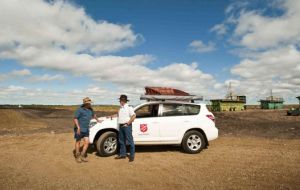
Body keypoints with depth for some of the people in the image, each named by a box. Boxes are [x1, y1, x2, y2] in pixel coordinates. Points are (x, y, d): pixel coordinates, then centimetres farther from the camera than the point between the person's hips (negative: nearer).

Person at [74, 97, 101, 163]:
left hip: (86, 129, 6)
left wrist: (97, 120, 41)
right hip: (79, 129, -6)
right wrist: (78, 127, -23)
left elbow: (93, 115, 29)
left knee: (87, 142, 2)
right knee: (78, 142, 7)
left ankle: (82, 155, 15)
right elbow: (75, 118, -14)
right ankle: (77, 156, 19)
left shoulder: (90, 109, 9)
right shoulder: (80, 110, -11)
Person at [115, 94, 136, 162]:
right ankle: (122, 154, 25)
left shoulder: (129, 108, -8)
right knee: (121, 141, 13)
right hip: (121, 126, 8)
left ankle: (132, 155, 4)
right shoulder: (120, 108, 16)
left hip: (127, 126, -8)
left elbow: (133, 116, -15)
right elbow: (118, 115, 29)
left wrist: (128, 123, -16)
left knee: (130, 141, -3)